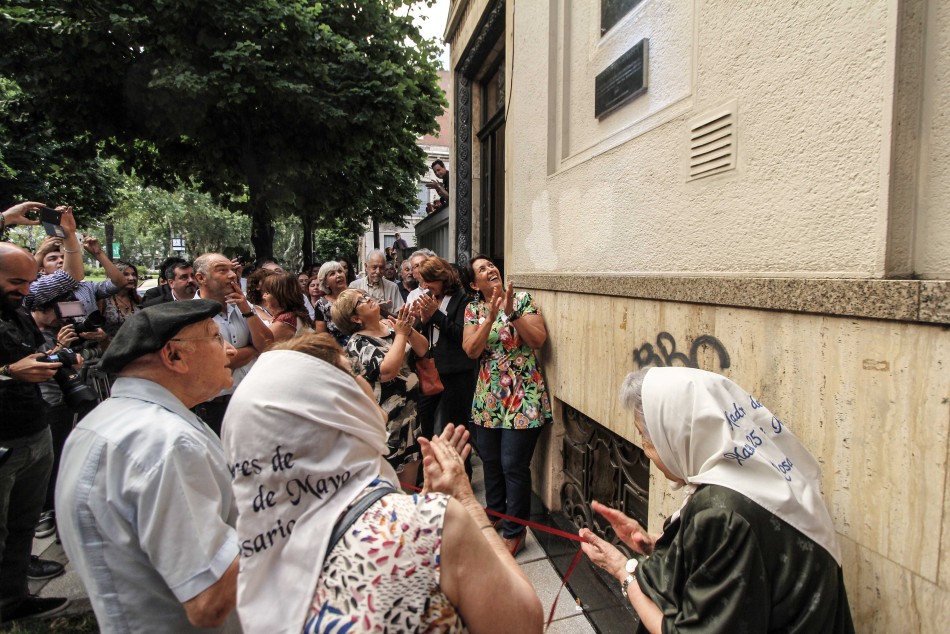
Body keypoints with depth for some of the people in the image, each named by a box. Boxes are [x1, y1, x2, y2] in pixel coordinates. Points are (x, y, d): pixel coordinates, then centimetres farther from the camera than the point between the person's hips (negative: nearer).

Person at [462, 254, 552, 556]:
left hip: (522, 397, -4)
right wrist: (490, 317, -19)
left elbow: (538, 340, -13)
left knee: (514, 465, 0)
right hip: (488, 397, 4)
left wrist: (512, 313, -22)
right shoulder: (473, 310, 5)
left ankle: (514, 531, 21)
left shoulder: (523, 300, -4)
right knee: (491, 462, 16)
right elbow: (471, 350, -8)